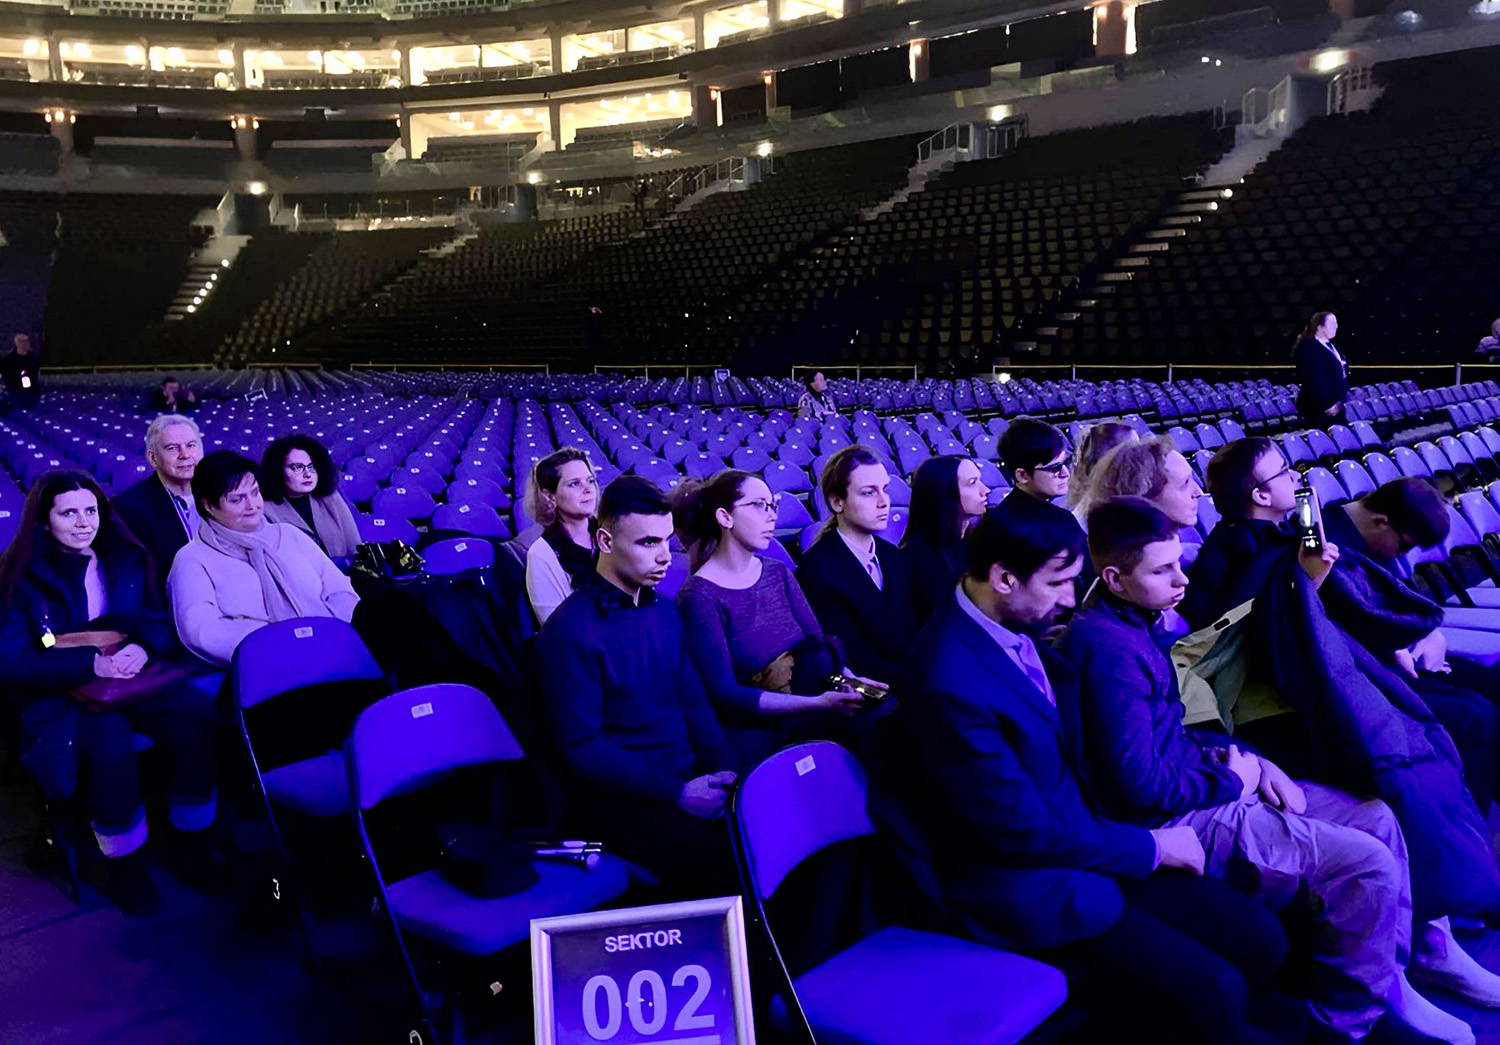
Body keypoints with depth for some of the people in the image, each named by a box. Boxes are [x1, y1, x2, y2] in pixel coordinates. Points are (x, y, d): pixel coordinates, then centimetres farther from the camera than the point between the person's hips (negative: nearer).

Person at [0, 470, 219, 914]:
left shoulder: (127, 560, 9)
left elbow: (162, 624, 9)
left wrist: (143, 648, -16)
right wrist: (90, 664, -23)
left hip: (136, 679, 3)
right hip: (60, 697, -3)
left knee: (199, 716, -27)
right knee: (109, 738, -36)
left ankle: (192, 841, -7)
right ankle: (124, 863, -13)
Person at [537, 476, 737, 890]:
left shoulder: (666, 613, 12)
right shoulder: (569, 631, -11)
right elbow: (582, 748, -12)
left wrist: (725, 773, 0)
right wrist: (676, 793, -17)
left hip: (689, 779, 7)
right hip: (621, 799, -7)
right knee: (739, 861, -27)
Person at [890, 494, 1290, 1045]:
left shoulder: (1015, 628, -1)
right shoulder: (948, 683, -27)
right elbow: (1022, 829, -22)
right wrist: (1149, 846, -11)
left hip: (1078, 837, 8)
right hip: (1027, 885, -8)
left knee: (1259, 937, 4)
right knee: (1213, 994, -16)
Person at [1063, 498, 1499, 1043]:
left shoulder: (1134, 622, 7)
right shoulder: (1110, 649, -25)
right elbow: (1140, 784, -27)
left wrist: (1252, 762, 3)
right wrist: (1232, 782, -11)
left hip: (1197, 784, 10)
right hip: (1175, 823, -10)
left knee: (1376, 816, 11)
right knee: (1368, 863, -13)